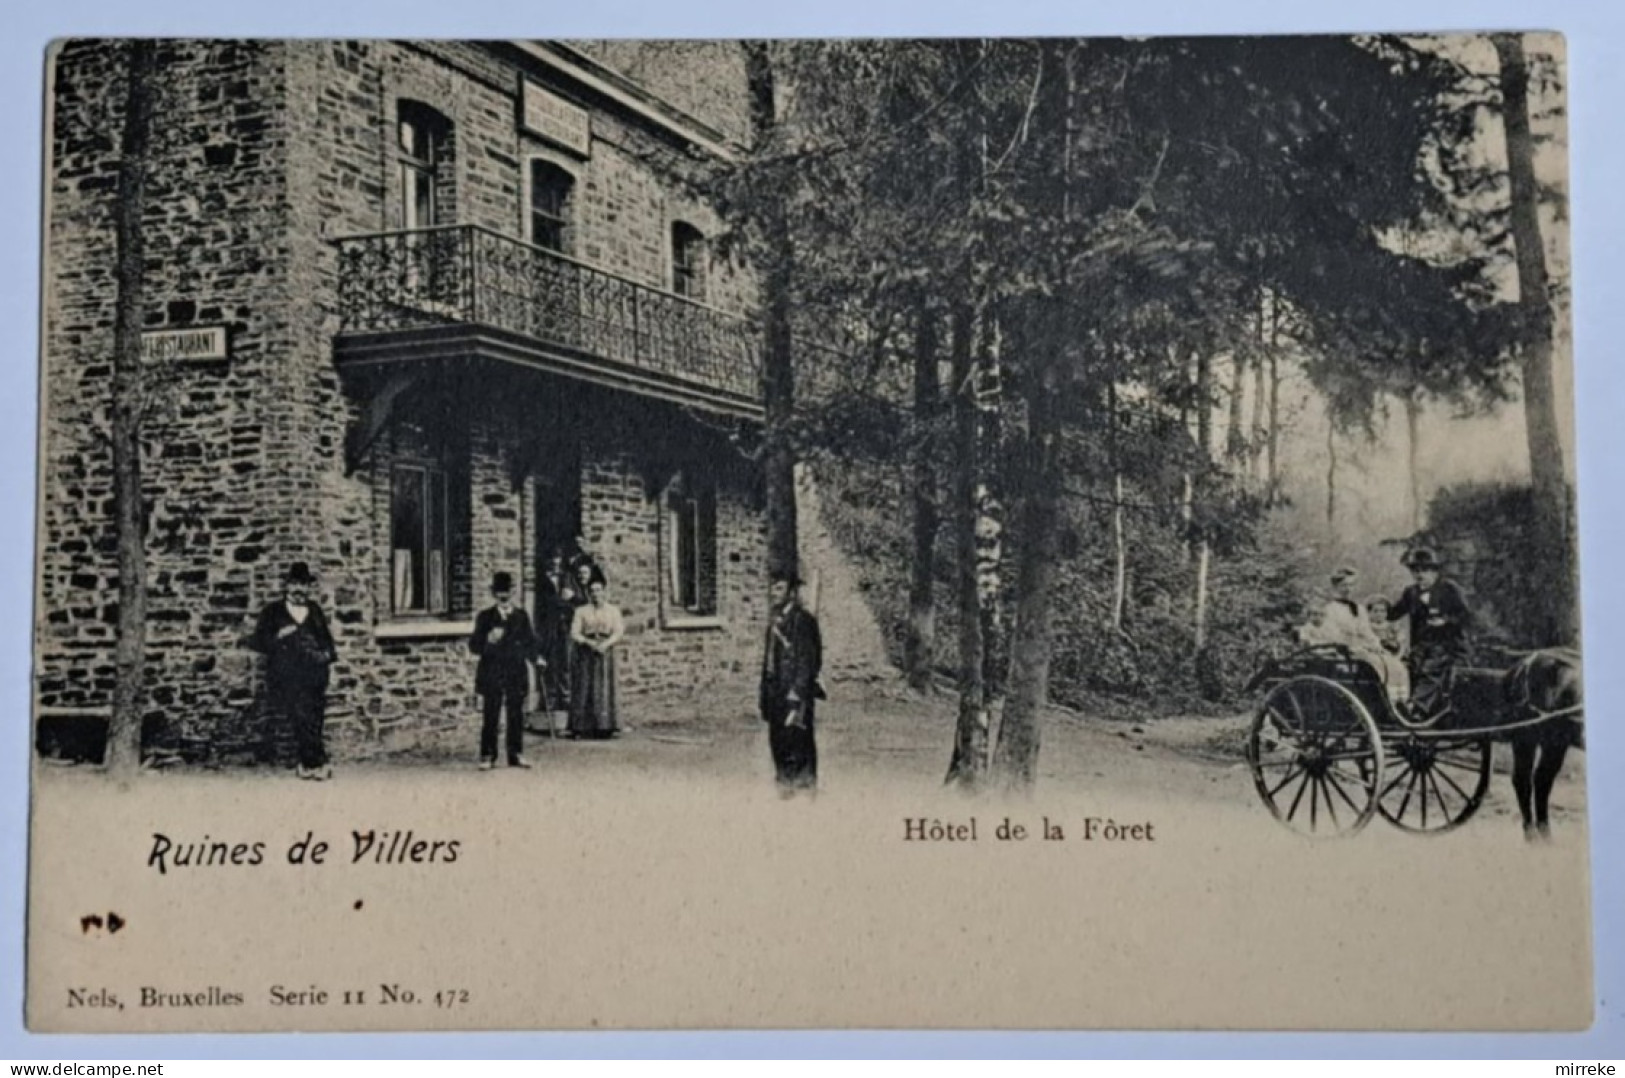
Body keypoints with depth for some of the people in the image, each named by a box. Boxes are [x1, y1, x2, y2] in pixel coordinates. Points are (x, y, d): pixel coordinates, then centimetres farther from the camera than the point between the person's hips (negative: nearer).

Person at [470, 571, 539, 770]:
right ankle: (487, 756, 5)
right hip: (492, 675, -2)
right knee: (490, 717, -1)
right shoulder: (485, 617, 1)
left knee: (516, 716, 6)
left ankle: (516, 754, 13)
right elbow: (474, 646, -5)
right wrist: (488, 640, -23)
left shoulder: (522, 616, 8)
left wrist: (534, 656, -2)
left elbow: (531, 641, 14)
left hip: (516, 674, 2)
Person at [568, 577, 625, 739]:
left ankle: (604, 727, -6)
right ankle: (581, 728, -5)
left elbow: (619, 632, 0)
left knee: (605, 688, -5)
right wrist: (590, 643, -17)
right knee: (583, 689, -5)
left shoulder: (613, 610, 10)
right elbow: (574, 634, -1)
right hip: (585, 654, 0)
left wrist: (606, 643, -17)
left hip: (605, 653, 1)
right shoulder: (581, 611, 7)